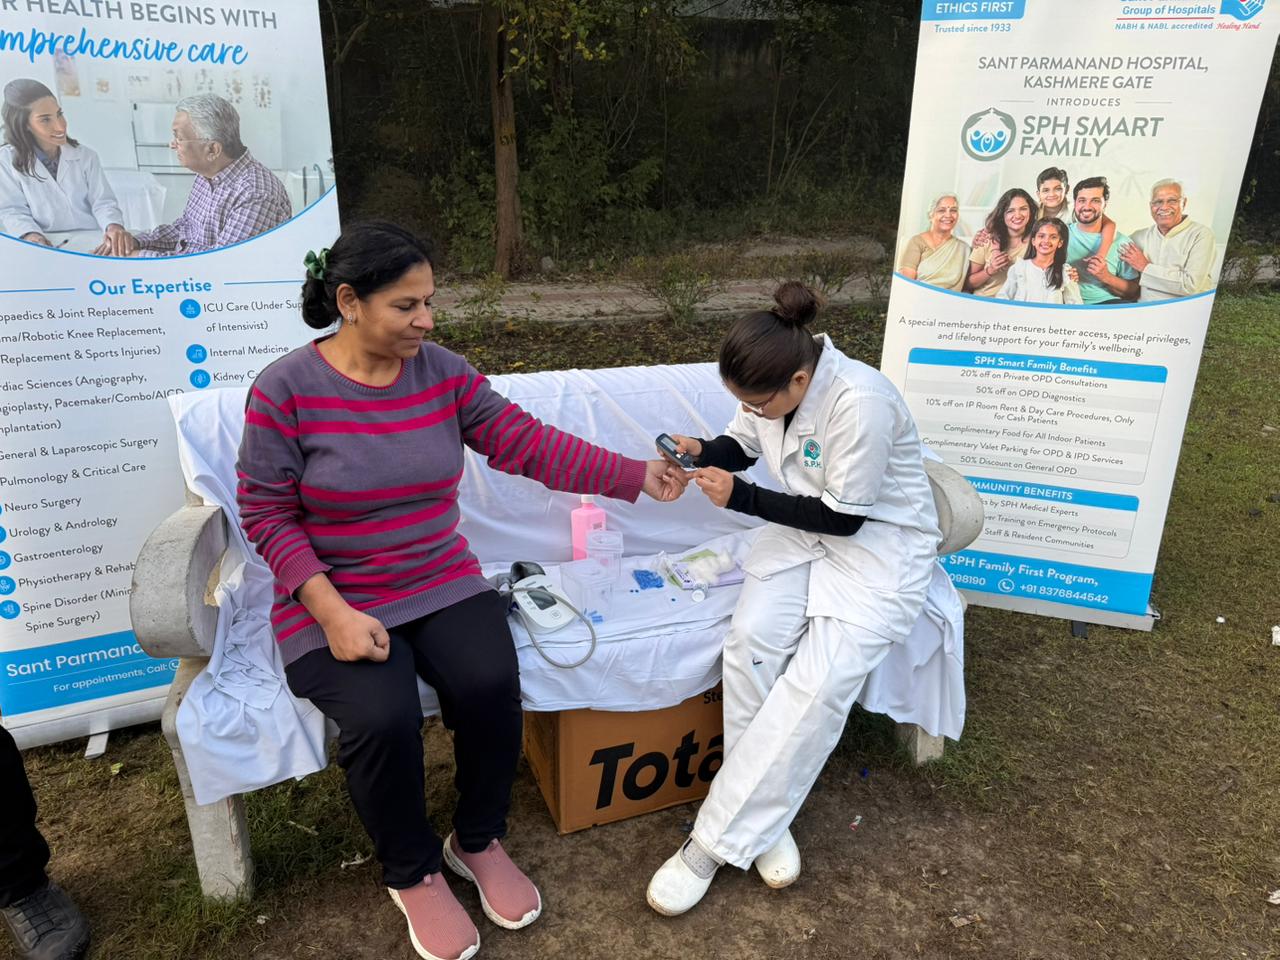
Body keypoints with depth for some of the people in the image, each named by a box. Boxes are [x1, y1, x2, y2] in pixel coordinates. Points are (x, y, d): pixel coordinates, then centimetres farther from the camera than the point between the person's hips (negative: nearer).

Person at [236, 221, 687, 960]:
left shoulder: (444, 373, -2)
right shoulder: (285, 389, -12)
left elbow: (528, 445, -4)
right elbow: (266, 514, -10)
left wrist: (636, 476, -9)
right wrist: (333, 612, -20)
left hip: (442, 585, 3)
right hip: (332, 602, -3)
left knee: (491, 684, -22)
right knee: (382, 718, -27)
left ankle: (479, 842, 11)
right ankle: (412, 874, 7)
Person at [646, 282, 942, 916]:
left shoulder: (860, 402, -29)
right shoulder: (770, 385, -8)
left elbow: (844, 516, -22)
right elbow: (742, 444, 11)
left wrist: (741, 498, -21)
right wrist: (703, 453, -13)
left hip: (880, 540, -6)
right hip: (803, 528, 6)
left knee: (819, 681, -24)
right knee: (750, 640, -21)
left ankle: (713, 845, -13)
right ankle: (762, 817, -5)